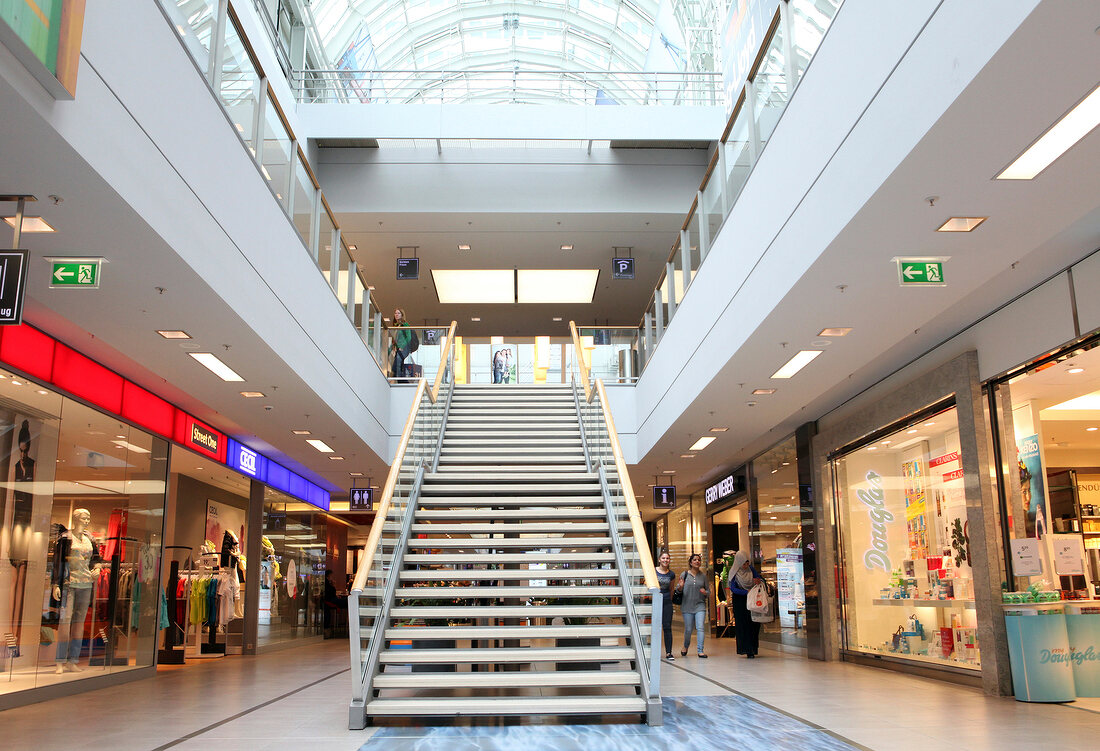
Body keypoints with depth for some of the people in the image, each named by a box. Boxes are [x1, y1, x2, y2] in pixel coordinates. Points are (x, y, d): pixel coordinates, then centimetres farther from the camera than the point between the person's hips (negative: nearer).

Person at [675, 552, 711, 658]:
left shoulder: (703, 576, 7)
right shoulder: (684, 574, 2)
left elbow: (708, 591, 13)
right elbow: (677, 589, 6)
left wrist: (705, 592, -10)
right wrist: (680, 587, -17)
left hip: (700, 605, 1)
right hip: (687, 606, -1)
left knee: (700, 628, -10)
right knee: (688, 629, 5)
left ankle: (700, 650, -5)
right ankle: (685, 647, 30)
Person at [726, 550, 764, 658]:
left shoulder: (751, 569, 3)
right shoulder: (734, 572, -7)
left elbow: (760, 578, 7)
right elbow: (732, 588, -13)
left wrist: (758, 580, -18)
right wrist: (747, 592, -22)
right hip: (739, 601, -3)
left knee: (754, 623, -2)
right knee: (743, 625, -6)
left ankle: (753, 648, 5)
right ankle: (747, 650, -5)